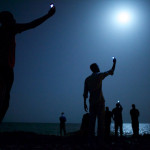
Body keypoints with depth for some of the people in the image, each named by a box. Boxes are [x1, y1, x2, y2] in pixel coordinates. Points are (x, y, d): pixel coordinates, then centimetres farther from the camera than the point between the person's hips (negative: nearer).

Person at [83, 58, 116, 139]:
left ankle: (91, 136, -1)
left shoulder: (87, 79, 11)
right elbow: (111, 72, 11)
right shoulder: (99, 75, -1)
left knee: (92, 121, 3)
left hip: (91, 102, 5)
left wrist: (85, 103, 11)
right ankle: (100, 137, -11)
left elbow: (85, 93, 8)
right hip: (100, 101, -4)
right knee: (101, 120, -5)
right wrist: (114, 63, 25)